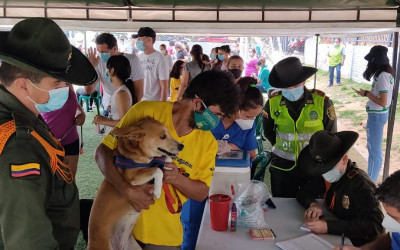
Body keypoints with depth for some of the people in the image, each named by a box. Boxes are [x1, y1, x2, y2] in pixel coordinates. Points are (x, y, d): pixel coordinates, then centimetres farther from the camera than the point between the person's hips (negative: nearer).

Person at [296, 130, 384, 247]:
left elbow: (373, 226, -28)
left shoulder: (360, 184, -21)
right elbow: (303, 192, 8)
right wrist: (313, 204, -15)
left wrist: (328, 227, -36)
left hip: (357, 244, -6)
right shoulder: (326, 177, 0)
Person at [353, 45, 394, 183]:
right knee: (373, 147, 20)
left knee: (374, 149, 2)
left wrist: (366, 93, -15)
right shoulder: (386, 73, 7)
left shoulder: (382, 76, -22)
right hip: (378, 114, 10)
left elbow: (383, 102, -23)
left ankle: (371, 181, 14)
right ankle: (371, 177, 34)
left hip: (377, 115, -10)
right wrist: (369, 93, 4)